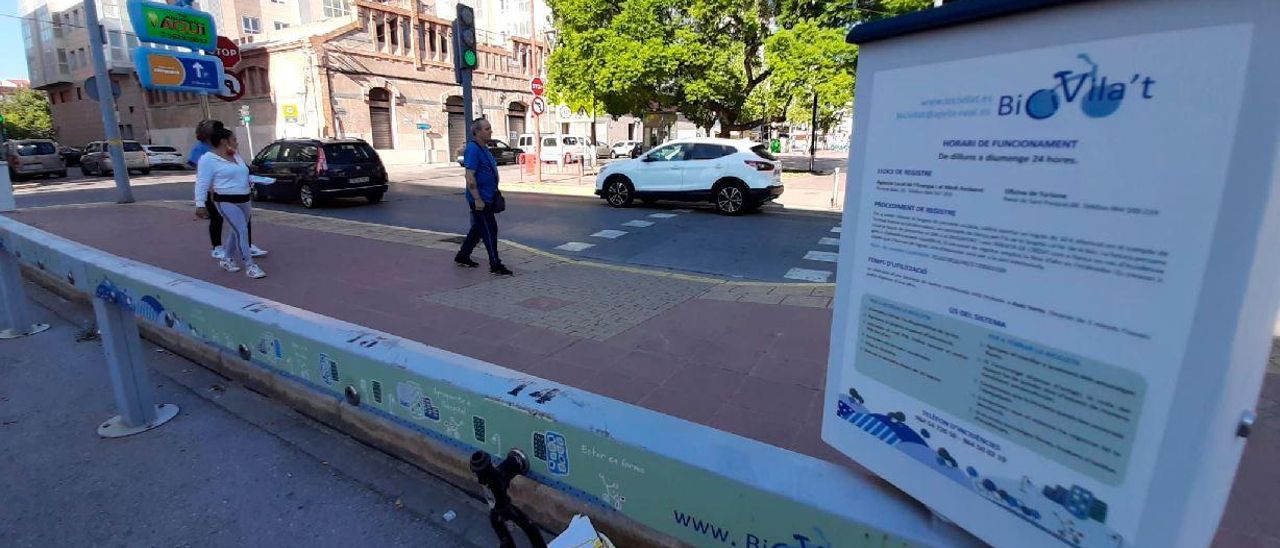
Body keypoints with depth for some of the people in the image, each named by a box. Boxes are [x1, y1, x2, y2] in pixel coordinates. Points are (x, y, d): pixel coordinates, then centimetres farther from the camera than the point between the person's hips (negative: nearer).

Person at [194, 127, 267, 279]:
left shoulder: (236, 156, 13)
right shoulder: (208, 159, -10)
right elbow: (202, 184, -12)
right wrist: (200, 204, -16)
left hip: (244, 200, 8)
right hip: (226, 202, -8)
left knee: (236, 232, 16)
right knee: (241, 232, -15)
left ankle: (227, 259, 32)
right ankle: (250, 266, -15)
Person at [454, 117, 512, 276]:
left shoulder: (484, 149, 14)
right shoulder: (473, 149, -17)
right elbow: (470, 177, -22)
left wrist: (495, 192, 22)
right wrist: (477, 199, -24)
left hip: (487, 197, 10)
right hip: (480, 199, -10)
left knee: (478, 228, 17)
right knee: (489, 230, -6)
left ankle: (462, 256, 29)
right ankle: (495, 265, 0)